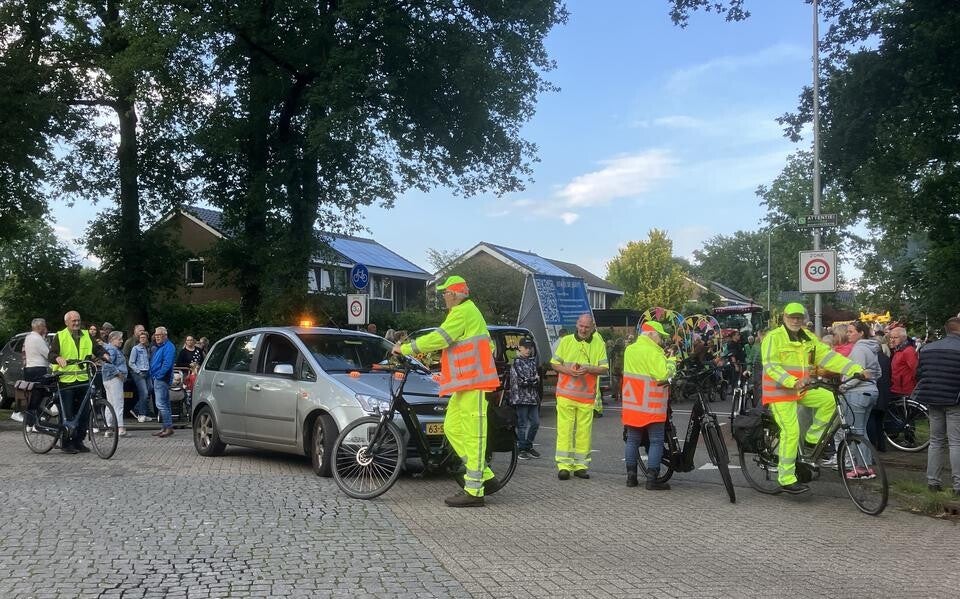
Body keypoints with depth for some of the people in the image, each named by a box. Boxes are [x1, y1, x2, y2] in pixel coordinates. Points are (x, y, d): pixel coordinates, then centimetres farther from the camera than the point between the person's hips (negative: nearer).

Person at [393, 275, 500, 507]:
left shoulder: (463, 312, -12)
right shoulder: (466, 311, 22)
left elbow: (438, 339, -19)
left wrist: (404, 348, -11)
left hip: (473, 382, -11)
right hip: (466, 382, 11)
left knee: (473, 434, -8)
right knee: (452, 428, 10)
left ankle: (474, 491, -5)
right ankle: (485, 477, 14)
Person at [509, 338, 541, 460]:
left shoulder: (532, 361, 14)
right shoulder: (516, 362, -7)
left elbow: (537, 375, 13)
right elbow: (521, 381, -15)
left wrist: (529, 380, -4)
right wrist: (535, 379, -2)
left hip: (533, 397, 7)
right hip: (521, 397, -7)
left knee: (535, 422, 8)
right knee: (522, 424, -1)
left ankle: (528, 445, 21)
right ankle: (521, 449, 7)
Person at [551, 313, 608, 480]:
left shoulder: (599, 344, 6)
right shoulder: (566, 341, 6)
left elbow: (604, 368, 5)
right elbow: (554, 363, 8)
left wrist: (588, 369, -14)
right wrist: (568, 370, -10)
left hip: (587, 396, 1)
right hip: (566, 393, -1)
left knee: (584, 431, 4)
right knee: (565, 429, -4)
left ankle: (580, 465, 12)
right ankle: (564, 465, -1)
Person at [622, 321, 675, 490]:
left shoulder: (629, 349, 10)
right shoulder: (653, 352, -15)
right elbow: (663, 374, -23)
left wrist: (664, 359, 11)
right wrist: (671, 361, -6)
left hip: (632, 404, 7)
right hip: (651, 406, -7)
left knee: (632, 440, 12)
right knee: (656, 441, 0)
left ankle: (631, 476, 15)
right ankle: (652, 480, -1)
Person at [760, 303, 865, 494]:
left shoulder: (808, 338, 7)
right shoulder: (774, 337, -13)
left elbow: (828, 356, 0)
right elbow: (770, 366, -22)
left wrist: (856, 369, -12)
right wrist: (792, 382, -37)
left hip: (801, 390, 7)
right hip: (780, 391, -6)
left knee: (829, 400, -11)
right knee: (791, 432, -13)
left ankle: (812, 438, 7)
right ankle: (786, 479, -4)